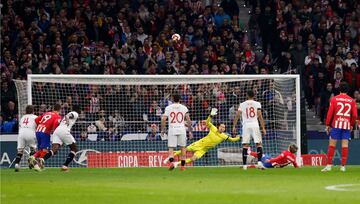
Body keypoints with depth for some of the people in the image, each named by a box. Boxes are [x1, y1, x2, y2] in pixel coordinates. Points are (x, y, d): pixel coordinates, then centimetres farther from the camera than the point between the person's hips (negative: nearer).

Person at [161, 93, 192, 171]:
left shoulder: (168, 108, 4)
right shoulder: (184, 108, 4)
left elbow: (163, 119, -2)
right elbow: (188, 120, 1)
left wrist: (162, 130, 5)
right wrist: (190, 131, 7)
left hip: (172, 129, 0)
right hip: (181, 129, 0)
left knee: (171, 147, 1)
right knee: (183, 147, 12)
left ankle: (171, 161, -24)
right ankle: (183, 165, 11)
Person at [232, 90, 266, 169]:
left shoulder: (242, 104, 8)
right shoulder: (257, 104, 4)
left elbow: (237, 115, 1)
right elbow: (260, 116, -3)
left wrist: (234, 126, 4)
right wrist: (263, 128, -1)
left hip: (246, 125, 1)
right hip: (255, 125, -1)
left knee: (245, 145, 3)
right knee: (259, 143, 4)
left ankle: (244, 165, 0)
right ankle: (259, 162, -11)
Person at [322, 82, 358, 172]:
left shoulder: (334, 99, 1)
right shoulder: (352, 100, 5)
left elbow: (330, 113, -2)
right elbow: (355, 115, 2)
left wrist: (327, 125, 5)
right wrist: (351, 125, 16)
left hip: (336, 124, -1)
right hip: (347, 124, 1)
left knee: (332, 144, 1)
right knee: (345, 145, 2)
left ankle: (329, 165, -2)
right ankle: (343, 166, -1)